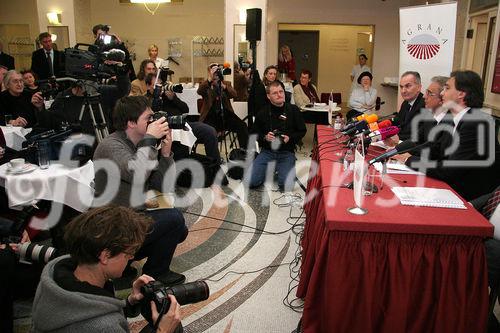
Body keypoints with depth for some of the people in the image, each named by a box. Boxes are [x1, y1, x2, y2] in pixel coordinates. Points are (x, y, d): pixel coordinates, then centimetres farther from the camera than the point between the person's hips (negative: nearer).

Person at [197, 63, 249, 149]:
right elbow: (199, 91, -14)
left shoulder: (226, 83, 17)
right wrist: (210, 79, -26)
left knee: (242, 126, -22)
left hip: (226, 114, 3)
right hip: (210, 116, -2)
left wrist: (223, 86, -19)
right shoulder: (206, 85, 10)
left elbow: (234, 94, -2)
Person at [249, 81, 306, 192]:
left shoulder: (293, 110, 0)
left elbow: (302, 131, 6)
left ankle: (281, 170, 12)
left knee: (286, 186, -23)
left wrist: (290, 138, -13)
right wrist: (265, 137, -10)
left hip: (286, 152, -1)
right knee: (251, 181, -16)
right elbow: (255, 133, 11)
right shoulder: (262, 113, 2)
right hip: (267, 151, 1)